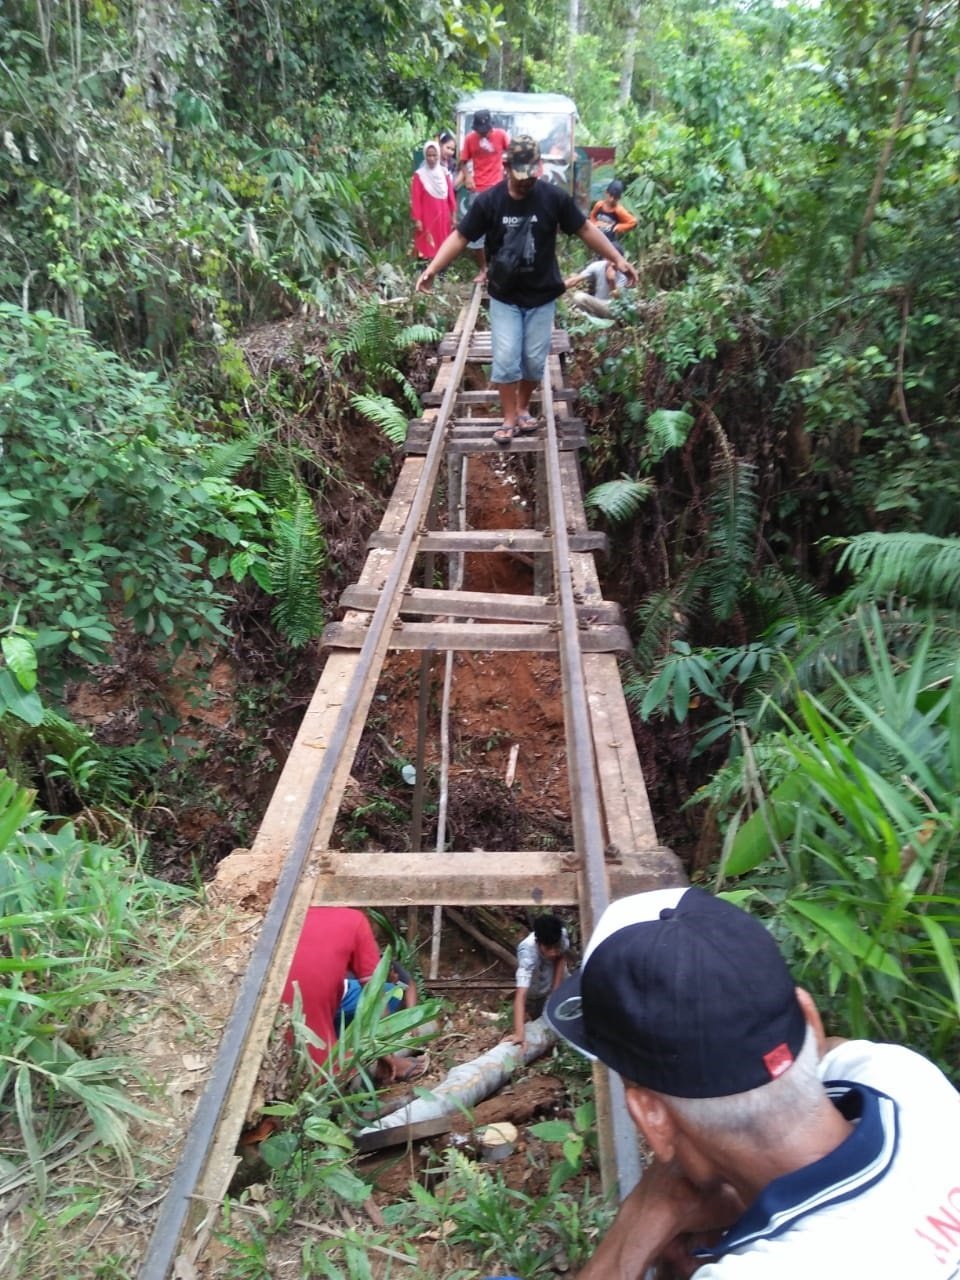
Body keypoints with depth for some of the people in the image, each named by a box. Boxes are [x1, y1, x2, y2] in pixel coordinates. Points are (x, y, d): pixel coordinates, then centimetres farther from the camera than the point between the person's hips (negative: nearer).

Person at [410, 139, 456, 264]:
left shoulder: (444, 173, 7)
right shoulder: (419, 175, -6)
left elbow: (451, 195, 10)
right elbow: (415, 200, -7)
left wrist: (453, 214, 8)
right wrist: (417, 219, -11)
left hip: (443, 217, 4)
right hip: (427, 218, -4)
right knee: (426, 249, -5)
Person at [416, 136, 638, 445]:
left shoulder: (555, 197, -9)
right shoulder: (488, 200, -10)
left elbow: (586, 230, -1)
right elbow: (460, 236, -7)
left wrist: (618, 260, -3)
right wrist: (432, 269, -17)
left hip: (542, 296, 1)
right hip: (504, 297, -1)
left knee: (535, 360, 6)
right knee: (505, 359, -4)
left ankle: (523, 408, 29)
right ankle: (509, 418, 11)